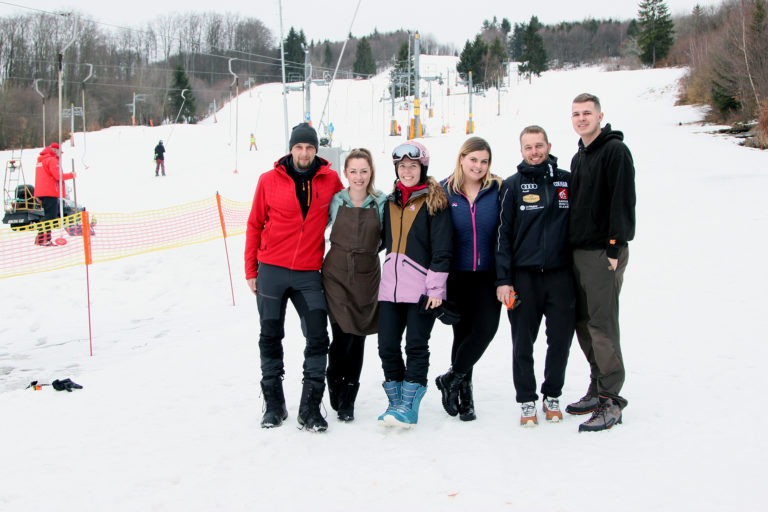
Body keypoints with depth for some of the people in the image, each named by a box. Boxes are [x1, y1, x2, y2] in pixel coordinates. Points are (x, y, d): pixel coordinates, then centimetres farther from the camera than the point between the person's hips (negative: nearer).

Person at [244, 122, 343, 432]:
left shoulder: (330, 180, 1)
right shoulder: (269, 181, -1)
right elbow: (255, 225, 5)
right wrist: (250, 270, 4)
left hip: (309, 273, 0)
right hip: (272, 270, 0)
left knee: (318, 339, -5)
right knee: (270, 337, 7)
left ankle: (310, 409, 3)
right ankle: (273, 404, 20)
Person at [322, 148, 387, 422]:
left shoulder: (381, 203, -1)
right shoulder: (335, 201, -1)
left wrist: (368, 252, 4)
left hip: (366, 277, 1)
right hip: (336, 274, -1)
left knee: (357, 339, 4)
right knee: (343, 336, -9)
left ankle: (348, 400, 18)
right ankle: (335, 382, 19)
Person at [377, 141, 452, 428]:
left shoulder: (434, 201, -2)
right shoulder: (390, 202, 15)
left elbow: (442, 249, -7)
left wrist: (436, 287, -13)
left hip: (422, 288, -5)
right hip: (390, 287, 5)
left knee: (416, 346, -2)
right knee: (387, 346, 3)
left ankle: (409, 407, 4)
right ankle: (395, 402, 16)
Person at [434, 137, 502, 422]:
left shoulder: (497, 190, 0)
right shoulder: (445, 192, 1)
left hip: (488, 273, 0)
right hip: (457, 275, 0)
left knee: (486, 327, -13)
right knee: (462, 331, 6)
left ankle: (451, 379, 5)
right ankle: (464, 391, 22)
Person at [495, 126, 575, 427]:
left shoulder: (567, 181, 8)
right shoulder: (513, 185, 4)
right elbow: (503, 235, 2)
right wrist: (503, 279, -5)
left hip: (560, 274, 1)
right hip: (524, 275, -1)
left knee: (560, 339, 5)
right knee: (523, 343, 3)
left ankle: (552, 396, 23)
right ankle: (527, 400, 16)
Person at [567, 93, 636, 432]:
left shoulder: (615, 151, -8)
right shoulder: (579, 157, 19)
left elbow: (622, 201, -15)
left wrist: (615, 246, -19)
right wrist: (571, 245, 17)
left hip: (603, 252, -9)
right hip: (578, 252, 9)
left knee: (602, 325, -10)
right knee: (583, 324, 12)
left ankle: (611, 402, -4)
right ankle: (598, 390, 23)